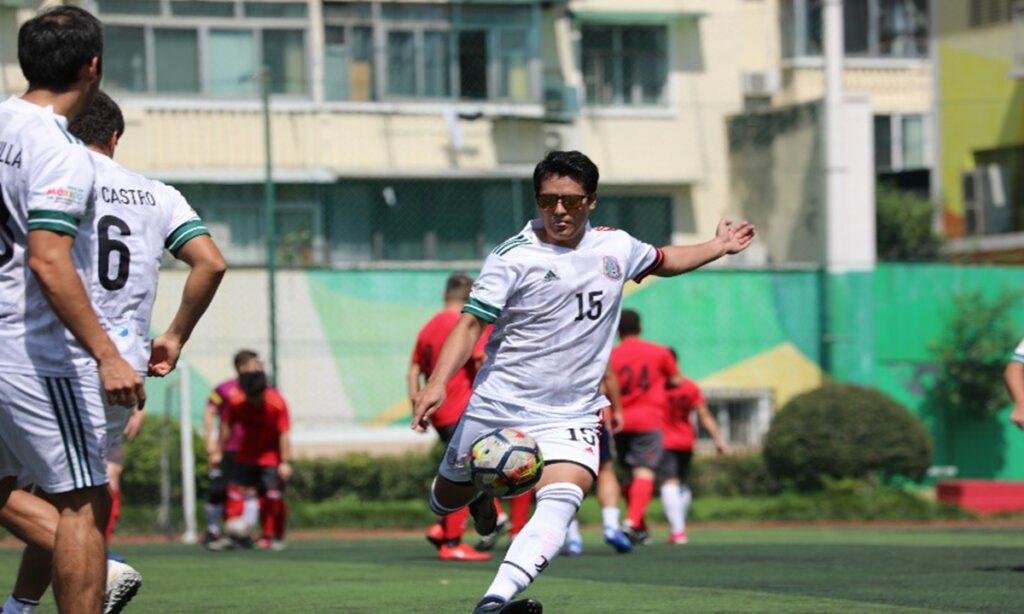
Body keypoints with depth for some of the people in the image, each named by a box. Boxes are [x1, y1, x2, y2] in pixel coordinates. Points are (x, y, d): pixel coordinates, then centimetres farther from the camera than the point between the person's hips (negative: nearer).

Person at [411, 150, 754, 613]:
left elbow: (662, 261, 30)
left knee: (560, 503, -26)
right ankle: (479, 495, 52)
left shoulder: (616, 247, 5)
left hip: (572, 415, 2)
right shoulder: (513, 258, -11)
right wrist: (437, 383, -28)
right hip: (499, 406, -2)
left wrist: (719, 246, 29)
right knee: (447, 501, 14)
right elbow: (471, 323, -15)